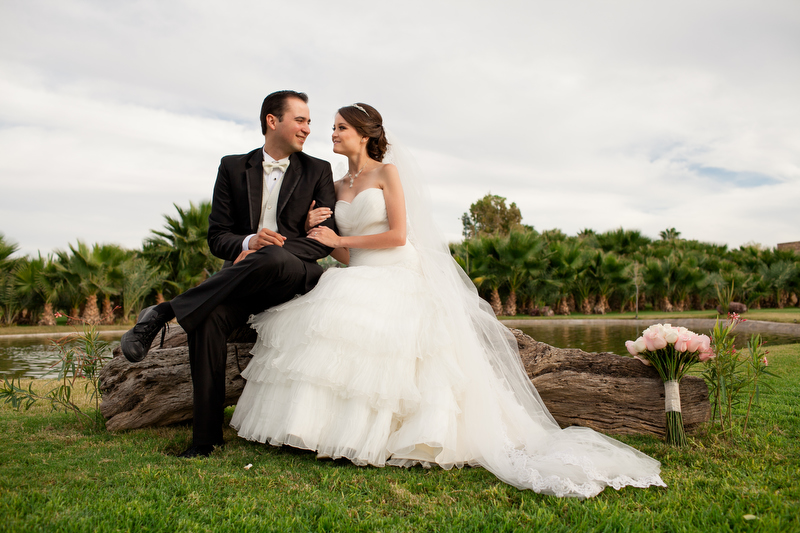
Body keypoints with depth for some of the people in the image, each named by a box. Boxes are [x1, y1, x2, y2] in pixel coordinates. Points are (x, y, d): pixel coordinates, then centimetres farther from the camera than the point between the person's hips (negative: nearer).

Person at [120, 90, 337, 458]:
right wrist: (248, 242, -18)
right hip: (242, 275, 2)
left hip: (294, 276, -1)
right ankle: (206, 436, -19)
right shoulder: (234, 167, 12)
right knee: (207, 320, -30)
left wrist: (267, 251, -15)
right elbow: (217, 237, 7)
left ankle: (164, 312, -26)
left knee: (271, 259, -38)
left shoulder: (317, 171, 9)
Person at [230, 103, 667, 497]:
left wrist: (340, 239, -6)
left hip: (399, 280, -6)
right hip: (360, 282, 6)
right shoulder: (337, 187, 20)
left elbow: (397, 235, -9)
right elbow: (346, 256, 16)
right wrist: (317, 229, -2)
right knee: (330, 326, -19)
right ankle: (327, 430, -10)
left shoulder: (388, 171, 2)